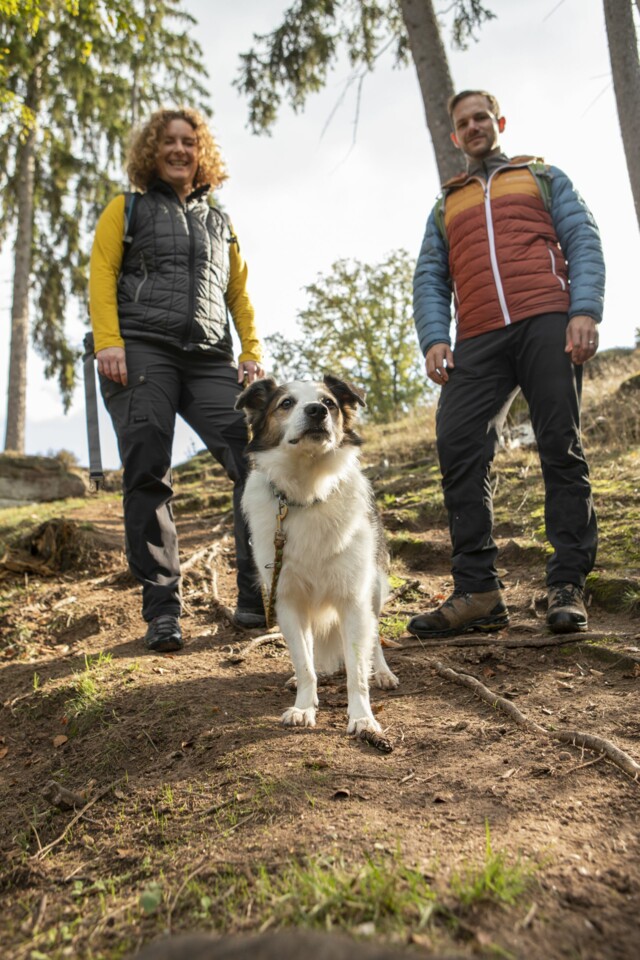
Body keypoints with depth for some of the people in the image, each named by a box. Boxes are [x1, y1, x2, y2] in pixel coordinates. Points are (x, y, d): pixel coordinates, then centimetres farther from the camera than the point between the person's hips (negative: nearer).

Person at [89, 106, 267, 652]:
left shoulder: (219, 223, 28)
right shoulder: (127, 210, 18)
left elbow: (240, 294, 23)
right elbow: (101, 274, 5)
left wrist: (253, 353, 8)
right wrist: (107, 341, -11)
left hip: (209, 360, 3)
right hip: (141, 352, -2)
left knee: (260, 459, -15)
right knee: (148, 478, -11)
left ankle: (258, 600, -8)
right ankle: (162, 611, -4)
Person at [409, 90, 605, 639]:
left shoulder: (543, 177, 24)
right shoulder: (445, 206, 30)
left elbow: (583, 241, 10)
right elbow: (429, 280, 17)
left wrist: (586, 310, -9)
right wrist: (433, 338, -3)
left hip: (547, 322, -1)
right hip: (478, 339, 2)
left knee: (562, 448, -9)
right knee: (458, 445, -15)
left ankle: (568, 588, -5)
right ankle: (478, 593, -13)